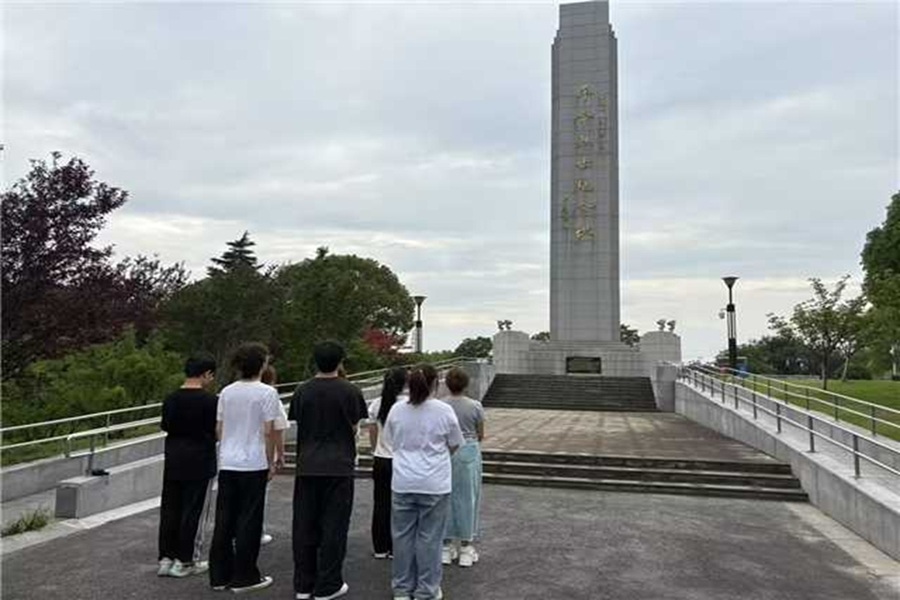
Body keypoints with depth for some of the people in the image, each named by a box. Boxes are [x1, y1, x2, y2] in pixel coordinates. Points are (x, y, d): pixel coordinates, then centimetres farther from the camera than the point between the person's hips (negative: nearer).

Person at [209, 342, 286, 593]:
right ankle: (244, 577, 11)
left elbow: (218, 428, 10)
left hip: (227, 464, 6)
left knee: (224, 520, 12)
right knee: (249, 521, 3)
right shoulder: (267, 393, -11)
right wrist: (271, 463, -2)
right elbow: (268, 432, -12)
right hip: (253, 465, -5)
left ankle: (219, 575, 21)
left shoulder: (226, 392, 6)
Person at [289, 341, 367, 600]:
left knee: (305, 527, 11)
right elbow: (353, 429, 1)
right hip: (339, 467, -3)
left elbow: (298, 426, 7)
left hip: (307, 467, 3)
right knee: (333, 527, 4)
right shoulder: (350, 391, -6)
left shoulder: (302, 391, 2)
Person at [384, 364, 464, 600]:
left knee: (403, 535, 13)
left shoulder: (396, 410, -3)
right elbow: (454, 445, 3)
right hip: (434, 483, -2)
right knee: (429, 538, 7)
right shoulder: (444, 411, -10)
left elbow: (392, 443, 8)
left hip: (403, 483, 3)